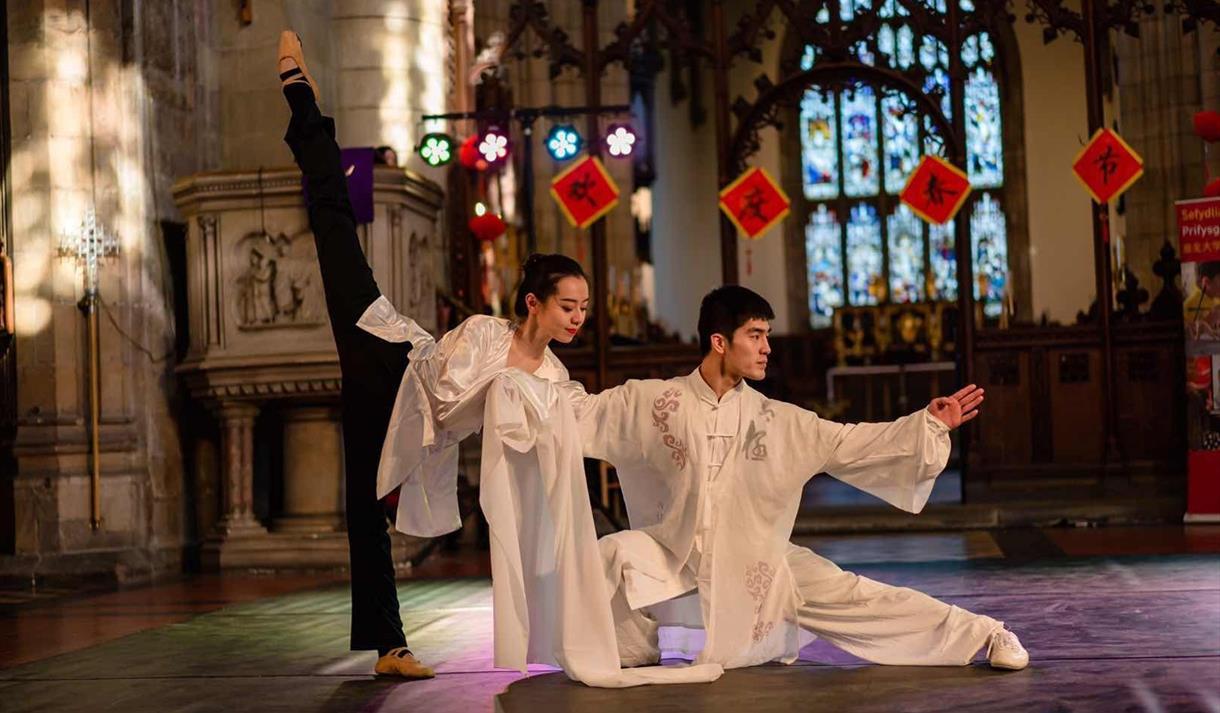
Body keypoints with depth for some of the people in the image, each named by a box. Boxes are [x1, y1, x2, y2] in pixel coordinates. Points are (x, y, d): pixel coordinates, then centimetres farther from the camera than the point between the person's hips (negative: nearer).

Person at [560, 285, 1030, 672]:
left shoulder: (778, 421, -5)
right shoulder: (653, 402, -8)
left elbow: (851, 442, -4)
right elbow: (583, 410, -2)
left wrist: (930, 424, -12)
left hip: (755, 564, 1)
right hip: (675, 558, 0)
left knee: (848, 595, -8)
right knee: (618, 555, -28)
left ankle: (983, 634, 1)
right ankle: (626, 650, 2)